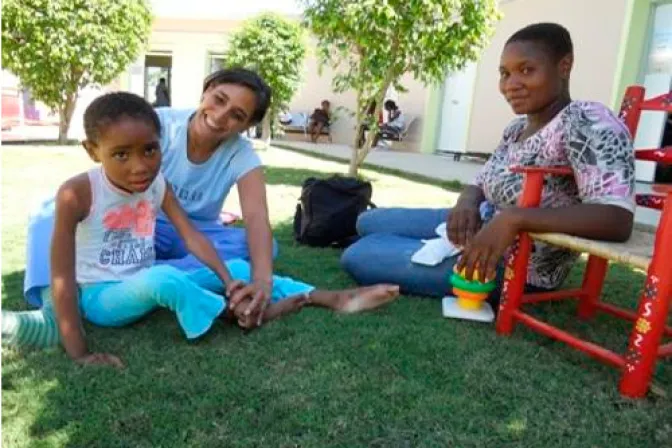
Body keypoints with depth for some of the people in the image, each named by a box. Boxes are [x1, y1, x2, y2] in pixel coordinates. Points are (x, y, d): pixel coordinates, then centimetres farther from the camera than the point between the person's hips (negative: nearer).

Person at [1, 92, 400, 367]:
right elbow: (62, 276, -23)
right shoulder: (78, 193, -22)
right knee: (163, 278, -39)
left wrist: (228, 281, -25)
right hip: (100, 295, -5)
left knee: (237, 268, -7)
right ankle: (249, 315, -21)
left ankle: (332, 298, -9)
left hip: (146, 284, 6)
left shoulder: (158, 184, -5)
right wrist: (80, 353, -26)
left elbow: (191, 235, -10)